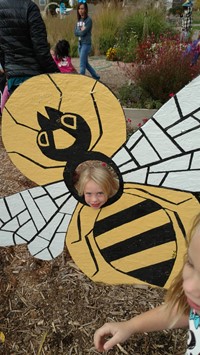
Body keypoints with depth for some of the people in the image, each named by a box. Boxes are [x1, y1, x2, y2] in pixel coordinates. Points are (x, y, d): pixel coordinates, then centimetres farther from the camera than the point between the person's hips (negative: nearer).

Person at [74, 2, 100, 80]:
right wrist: (81, 30, -13)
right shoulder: (79, 20, 10)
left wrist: (79, 31, -3)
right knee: (85, 63, 16)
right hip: (80, 44, 8)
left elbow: (83, 33, -19)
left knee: (82, 64, -6)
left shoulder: (89, 20, -12)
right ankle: (96, 77, 29)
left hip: (86, 44, -8)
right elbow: (75, 33, 1)